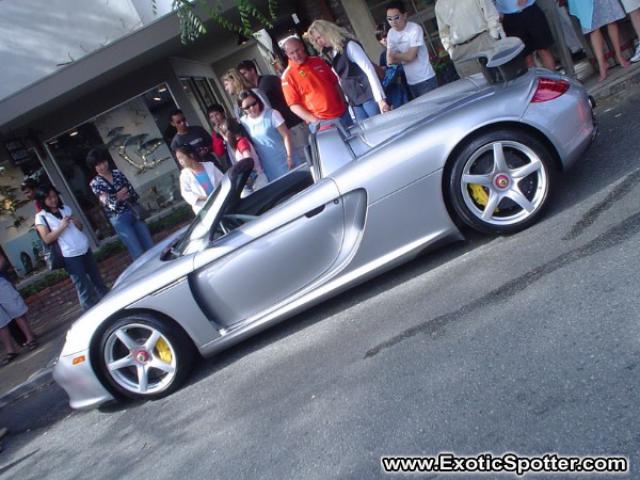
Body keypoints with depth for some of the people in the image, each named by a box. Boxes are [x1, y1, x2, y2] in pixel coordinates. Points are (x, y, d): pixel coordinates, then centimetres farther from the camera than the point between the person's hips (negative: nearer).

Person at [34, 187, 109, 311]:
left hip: (85, 249, 5)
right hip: (70, 255, -5)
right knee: (83, 286, -1)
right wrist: (61, 227, -18)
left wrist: (76, 221, -6)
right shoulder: (41, 217, -4)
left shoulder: (65, 208, 10)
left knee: (97, 279, 14)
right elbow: (47, 239, -11)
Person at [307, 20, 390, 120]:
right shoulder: (331, 53, 11)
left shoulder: (349, 45, -11)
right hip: (354, 101, 7)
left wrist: (380, 98, -23)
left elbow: (369, 69, -17)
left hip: (368, 95, -7)